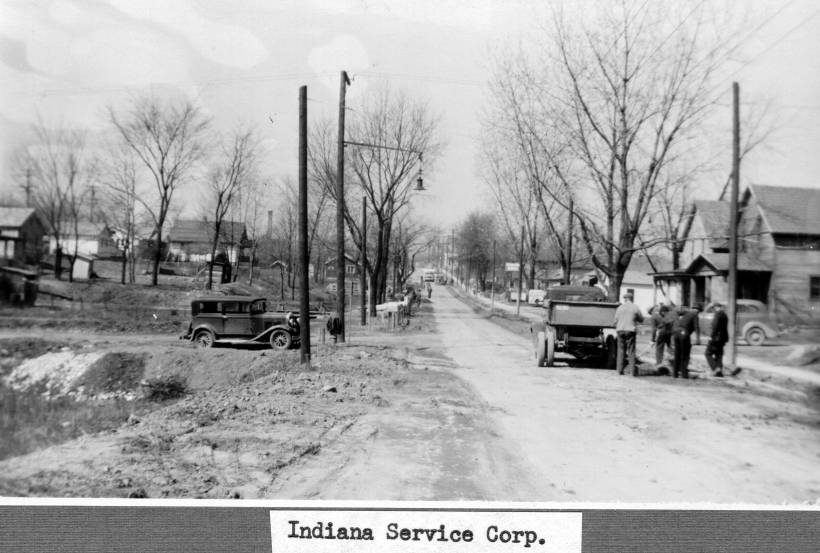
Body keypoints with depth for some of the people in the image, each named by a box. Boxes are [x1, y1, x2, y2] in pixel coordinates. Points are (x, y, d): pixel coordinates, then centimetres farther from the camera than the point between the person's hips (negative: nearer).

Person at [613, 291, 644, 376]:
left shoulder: (620, 308, 4)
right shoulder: (635, 308, -1)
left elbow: (616, 320, 7)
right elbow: (641, 319, 7)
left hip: (620, 330, 2)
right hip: (630, 330, -2)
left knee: (621, 350, 8)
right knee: (631, 351, 2)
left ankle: (620, 370, 7)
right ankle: (632, 370, -2)